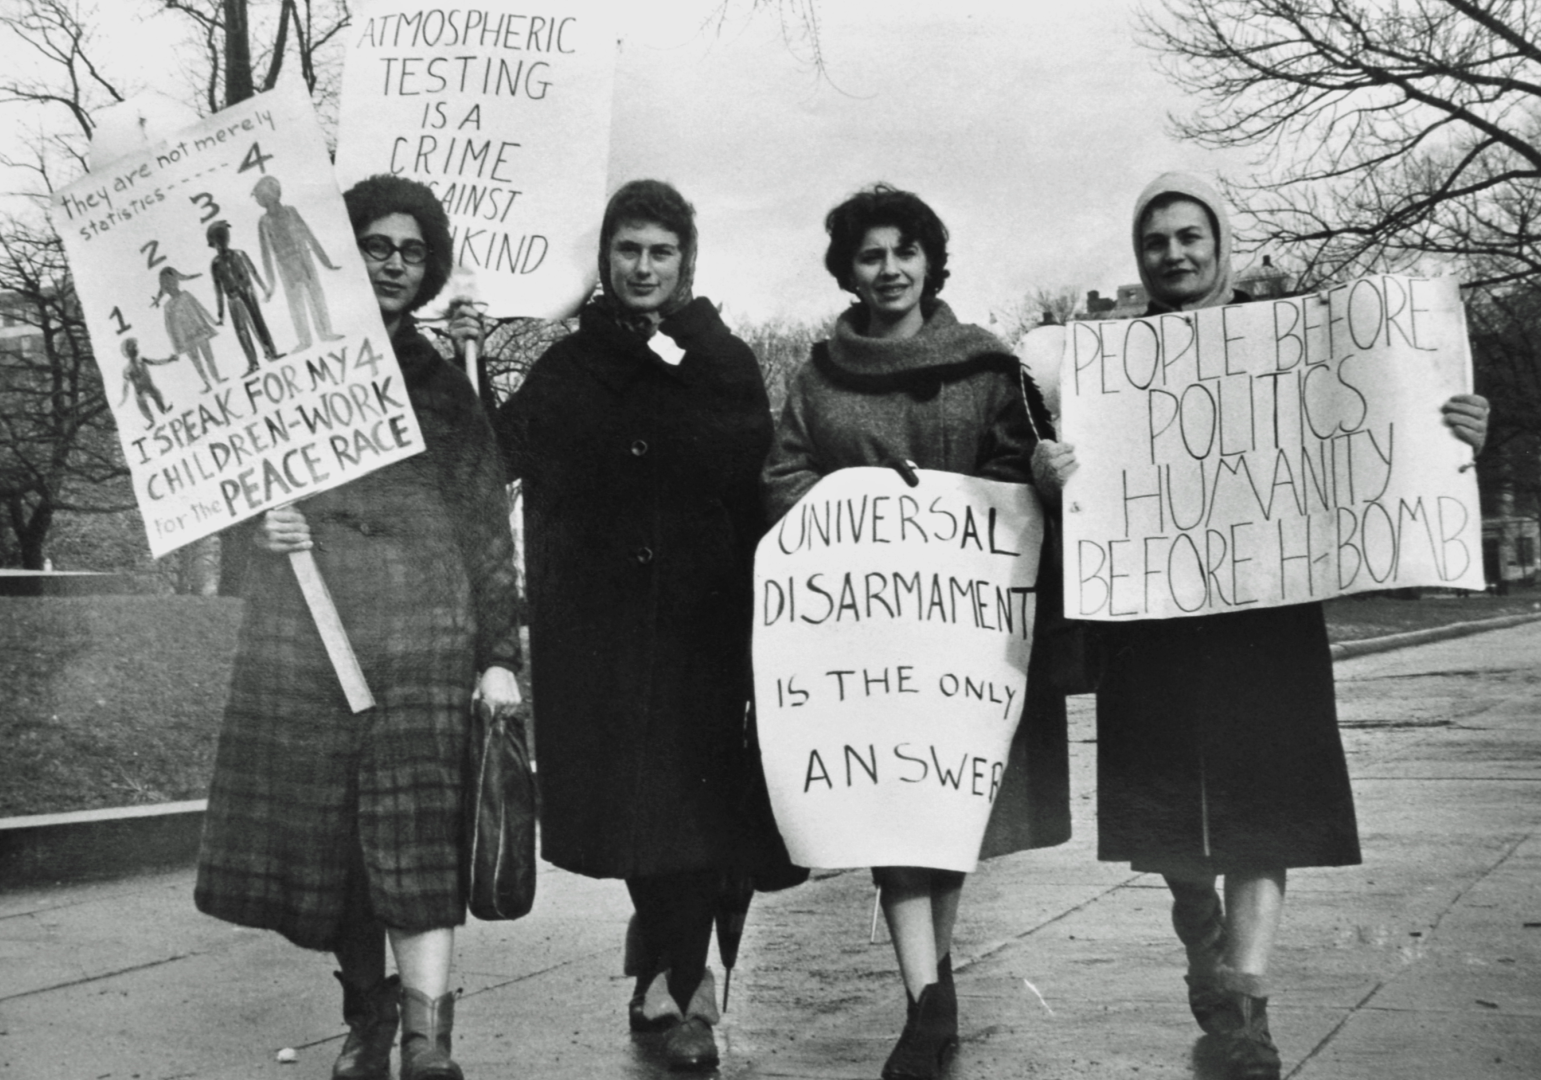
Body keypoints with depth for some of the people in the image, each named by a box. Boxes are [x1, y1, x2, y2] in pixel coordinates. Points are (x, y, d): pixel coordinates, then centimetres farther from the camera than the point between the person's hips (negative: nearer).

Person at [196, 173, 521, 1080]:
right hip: (304, 632, 2)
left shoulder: (444, 382, 11)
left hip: (425, 632, -1)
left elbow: (488, 525, 9)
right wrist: (260, 515, -8)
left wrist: (500, 654, 2)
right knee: (320, 832, 5)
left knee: (420, 834, -10)